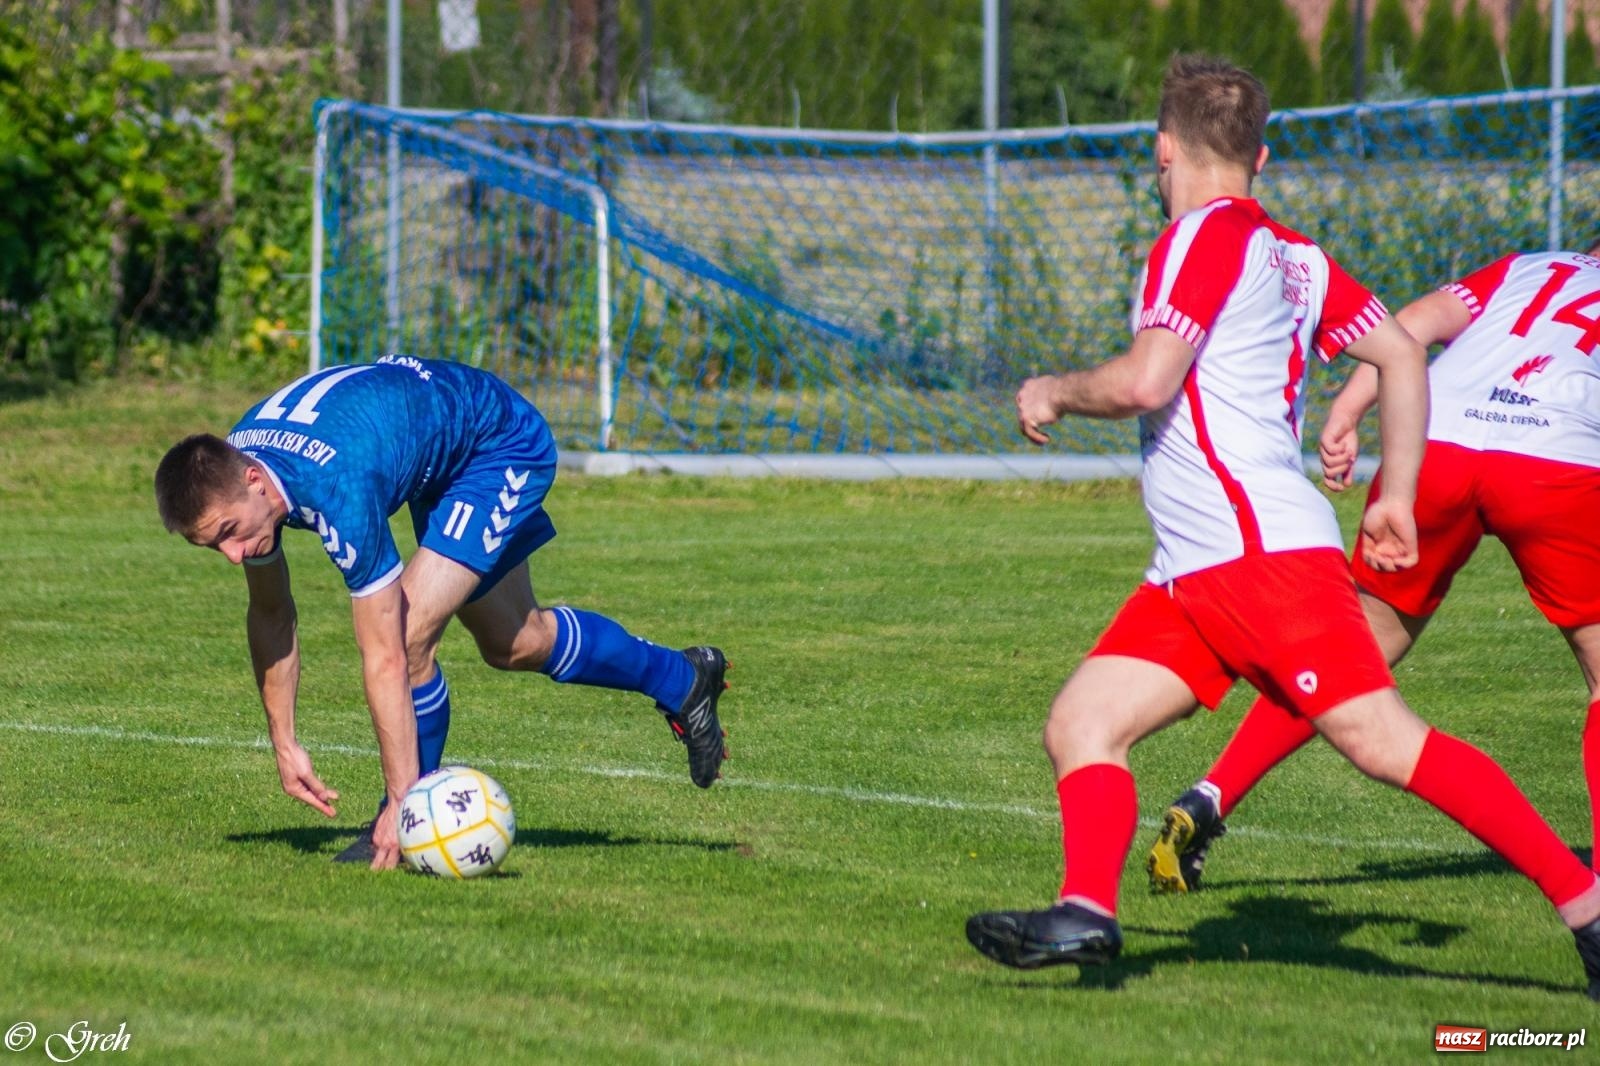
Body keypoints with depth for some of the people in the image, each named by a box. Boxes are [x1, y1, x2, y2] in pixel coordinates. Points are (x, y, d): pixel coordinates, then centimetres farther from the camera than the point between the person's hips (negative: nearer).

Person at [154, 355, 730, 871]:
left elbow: (385, 662, -40)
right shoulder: (231, 476, -20)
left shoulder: (336, 490, -43)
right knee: (512, 643, 23)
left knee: (409, 635, -23)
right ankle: (682, 678, 45)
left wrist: (402, 804, -38)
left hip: (505, 447, -9)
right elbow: (270, 615, -2)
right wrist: (284, 745, -4)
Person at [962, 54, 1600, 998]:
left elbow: (1145, 381, -17)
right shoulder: (1292, 254, 19)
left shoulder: (1207, 234, -7)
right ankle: (1086, 912, -15)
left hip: (1264, 548, -10)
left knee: (1386, 743, -13)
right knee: (1082, 725, 0)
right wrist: (1398, 498, 22)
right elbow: (1404, 353, 21)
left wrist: (1054, 393, 2)